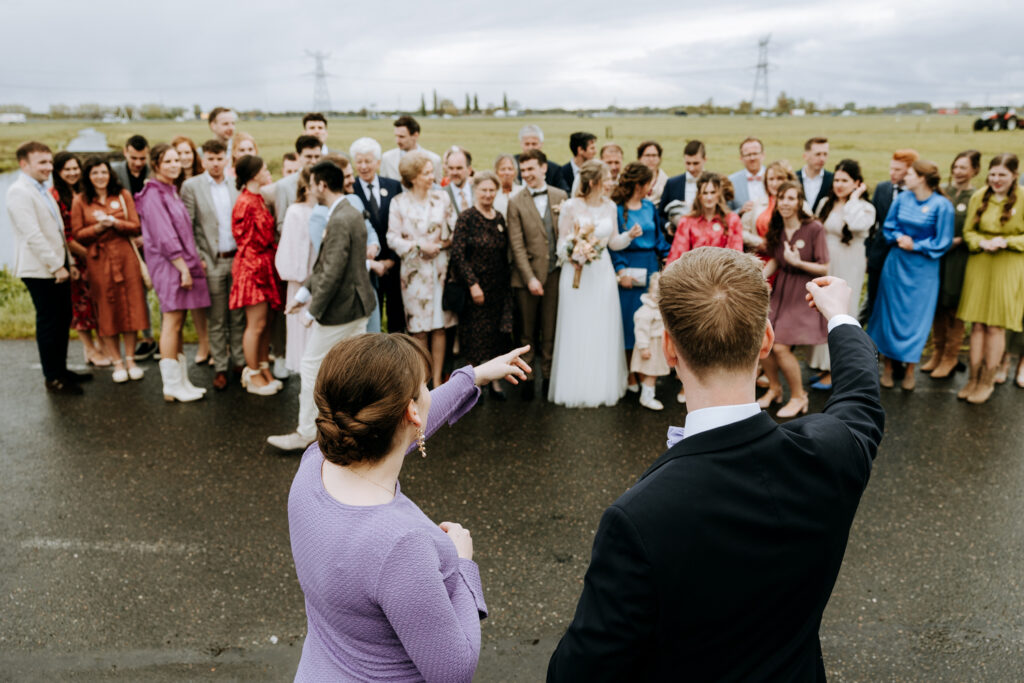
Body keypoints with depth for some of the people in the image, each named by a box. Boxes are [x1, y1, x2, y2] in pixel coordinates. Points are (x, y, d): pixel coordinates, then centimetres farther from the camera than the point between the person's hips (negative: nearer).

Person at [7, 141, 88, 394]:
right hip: (40, 270, -9)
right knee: (48, 322, -1)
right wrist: (56, 267, -19)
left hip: (58, 267, 9)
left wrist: (69, 261, 15)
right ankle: (52, 378, 10)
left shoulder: (42, 190, 16)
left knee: (63, 318, 15)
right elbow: (32, 235, -20)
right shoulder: (19, 192, -13)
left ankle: (61, 369, 28)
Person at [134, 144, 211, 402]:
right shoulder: (154, 194, -10)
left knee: (177, 323, 10)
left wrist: (194, 262, 13)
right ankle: (172, 386, -1)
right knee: (172, 323, -7)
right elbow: (164, 236, -16)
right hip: (168, 264, -9)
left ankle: (181, 381, 15)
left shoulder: (171, 191, 18)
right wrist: (183, 268, -18)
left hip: (182, 262, 9)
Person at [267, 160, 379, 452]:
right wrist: (303, 292, 14)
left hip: (341, 307, -10)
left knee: (312, 367, 3)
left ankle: (306, 433, 14)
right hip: (357, 306, 10)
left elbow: (332, 273, -24)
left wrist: (313, 310, -16)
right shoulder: (352, 214, 11)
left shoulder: (339, 221, -21)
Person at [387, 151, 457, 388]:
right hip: (414, 270, -2)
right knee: (418, 329, 1)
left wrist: (440, 243, -11)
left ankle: (437, 379, 13)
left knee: (440, 326, 4)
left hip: (440, 268, 2)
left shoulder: (442, 198, 5)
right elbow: (393, 238, -4)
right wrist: (418, 246, -14)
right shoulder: (399, 202, 1)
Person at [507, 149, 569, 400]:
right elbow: (517, 245, -5)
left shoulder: (560, 197, 7)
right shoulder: (516, 202, 0)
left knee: (550, 330, 7)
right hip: (527, 275, -1)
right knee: (527, 332, 6)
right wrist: (530, 278, -10)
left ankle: (549, 375, 19)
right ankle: (526, 376, 18)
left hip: (555, 273, 2)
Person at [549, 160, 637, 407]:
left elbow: (613, 242, 13)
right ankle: (577, 389, 14)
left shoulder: (610, 206, 7)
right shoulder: (571, 207, -6)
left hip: (603, 273, 4)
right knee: (577, 331, 2)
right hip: (578, 273, -4)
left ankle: (603, 386, 20)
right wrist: (578, 236, -21)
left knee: (603, 331, 8)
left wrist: (630, 235, -5)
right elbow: (562, 245, -2)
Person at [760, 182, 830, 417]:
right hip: (780, 291, 6)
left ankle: (799, 397, 11)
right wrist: (760, 277, -4)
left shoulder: (814, 229, -12)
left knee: (781, 346, -13)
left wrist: (797, 262, -23)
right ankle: (774, 388, 24)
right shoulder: (776, 228, 4)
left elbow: (824, 268, -9)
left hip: (802, 294, -5)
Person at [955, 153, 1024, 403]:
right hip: (979, 265, 3)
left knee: (996, 326, 2)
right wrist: (982, 243, -11)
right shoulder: (979, 197, 2)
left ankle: (988, 381, 15)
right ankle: (974, 378, 17)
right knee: (977, 324, 6)